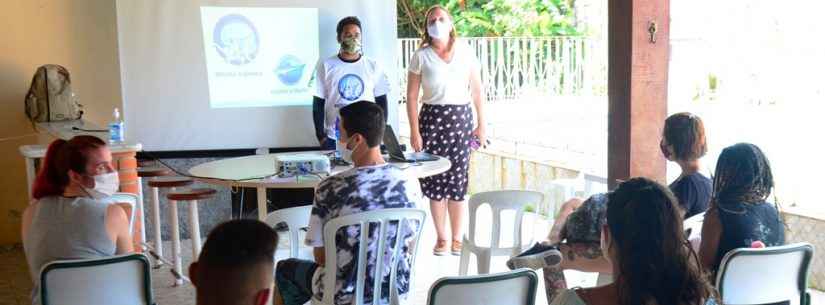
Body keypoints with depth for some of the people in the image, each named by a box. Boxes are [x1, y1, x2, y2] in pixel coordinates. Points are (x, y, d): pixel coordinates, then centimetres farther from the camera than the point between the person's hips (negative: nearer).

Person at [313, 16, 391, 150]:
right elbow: (318, 103, 3)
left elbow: (381, 102, 8)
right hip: (334, 139, -1)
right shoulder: (326, 66, 1)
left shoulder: (373, 66, 3)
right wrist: (321, 136, -3)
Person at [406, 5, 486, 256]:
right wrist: (414, 131, -7)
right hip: (432, 117, 0)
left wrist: (481, 124, 4)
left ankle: (457, 238, 13)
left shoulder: (465, 52, 5)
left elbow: (477, 90, 7)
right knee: (435, 179, 2)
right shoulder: (421, 56, 1)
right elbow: (412, 96, 0)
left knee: (458, 178, 1)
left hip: (461, 117, 1)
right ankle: (441, 237, 15)